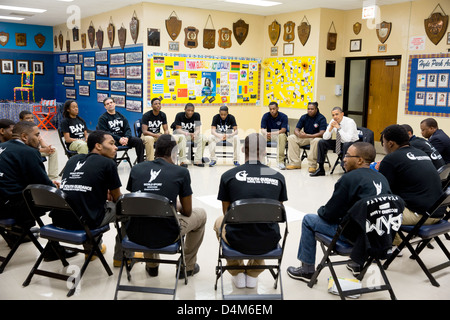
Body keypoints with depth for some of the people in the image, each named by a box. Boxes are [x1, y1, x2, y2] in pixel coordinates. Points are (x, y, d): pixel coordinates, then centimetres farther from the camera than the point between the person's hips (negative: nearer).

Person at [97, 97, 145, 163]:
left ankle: (141, 163, -14)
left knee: (139, 141, -17)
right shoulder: (102, 118, 4)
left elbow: (127, 129, 11)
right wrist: (119, 139, -20)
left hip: (123, 138, 5)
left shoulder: (120, 116, 18)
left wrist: (126, 138, -13)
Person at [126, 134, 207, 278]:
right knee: (200, 214, 23)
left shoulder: (136, 169, 4)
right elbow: (187, 212, 4)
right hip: (164, 237, -3)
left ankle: (151, 265, 43)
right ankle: (187, 267, 33)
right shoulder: (181, 172, -4)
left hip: (135, 235, 4)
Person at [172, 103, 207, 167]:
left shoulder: (196, 115, -10)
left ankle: (197, 160, -18)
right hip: (179, 133, -3)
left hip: (191, 134, 3)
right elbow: (178, 129, -20)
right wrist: (188, 134, -38)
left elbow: (197, 129, -14)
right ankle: (183, 160, -32)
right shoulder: (179, 115, -17)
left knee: (203, 138, -23)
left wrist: (195, 134, -39)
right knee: (182, 137, -38)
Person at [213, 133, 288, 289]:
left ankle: (237, 274, 34)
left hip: (238, 241, -1)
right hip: (269, 243, 2)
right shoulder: (278, 177, -1)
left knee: (220, 221, 33)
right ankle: (253, 275, 35)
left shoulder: (228, 175, -6)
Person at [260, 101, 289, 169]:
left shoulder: (283, 116, -11)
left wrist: (272, 133, -37)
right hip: (269, 135, 3)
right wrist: (266, 133, -35)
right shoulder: (265, 116, -3)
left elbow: (283, 130, -21)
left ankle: (280, 161, -37)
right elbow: (262, 129, -10)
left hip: (280, 134, -2)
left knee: (281, 136, -38)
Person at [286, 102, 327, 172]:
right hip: (305, 137, 5)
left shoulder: (321, 118, -13)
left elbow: (322, 133, -24)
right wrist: (299, 134, -27)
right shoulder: (304, 117, 1)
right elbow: (296, 130, -1)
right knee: (291, 138, -15)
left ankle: (312, 165, -30)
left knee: (316, 140, -40)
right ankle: (295, 163, -14)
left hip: (316, 137, -5)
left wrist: (307, 136, -34)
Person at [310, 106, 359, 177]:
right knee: (321, 142, -10)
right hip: (340, 143, 6)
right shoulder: (333, 121, -7)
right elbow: (325, 138, -8)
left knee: (346, 145, -40)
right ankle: (321, 169, -5)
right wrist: (330, 128, -25)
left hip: (352, 143, -6)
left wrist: (339, 128, -36)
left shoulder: (350, 122, -23)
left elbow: (348, 139, -36)